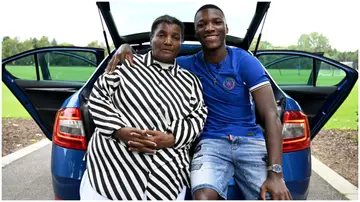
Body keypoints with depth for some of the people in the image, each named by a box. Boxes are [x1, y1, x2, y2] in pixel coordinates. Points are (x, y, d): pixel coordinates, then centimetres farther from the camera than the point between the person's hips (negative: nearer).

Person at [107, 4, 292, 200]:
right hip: (212, 142, 1)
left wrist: (275, 173, -21)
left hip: (250, 140, 0)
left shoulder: (245, 61, -4)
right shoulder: (188, 65, 4)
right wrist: (125, 47, -8)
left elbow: (271, 116, -11)